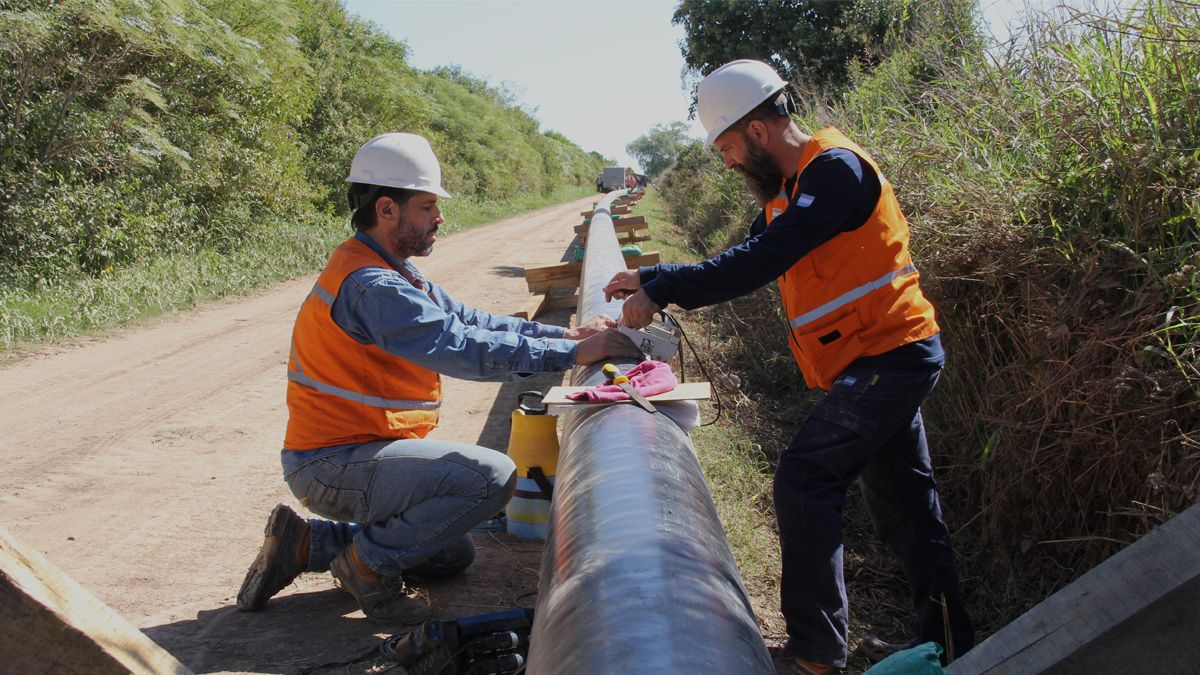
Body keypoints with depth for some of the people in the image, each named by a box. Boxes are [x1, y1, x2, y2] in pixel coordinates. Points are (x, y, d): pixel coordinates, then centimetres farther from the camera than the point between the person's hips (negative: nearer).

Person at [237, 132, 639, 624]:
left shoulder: (392, 273, 10)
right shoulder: (370, 285, -23)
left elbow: (468, 320, 9)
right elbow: (461, 347, -29)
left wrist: (564, 334, 2)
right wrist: (571, 354, -26)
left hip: (353, 450, 10)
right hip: (334, 466, -10)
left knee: (452, 556, 23)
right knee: (491, 475, -24)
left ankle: (308, 543, 17)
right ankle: (370, 562, -5)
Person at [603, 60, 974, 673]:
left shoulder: (836, 169, -18)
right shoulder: (790, 186, 13)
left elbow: (759, 262, -27)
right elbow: (743, 262, 14)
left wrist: (660, 292, -22)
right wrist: (651, 278, 5)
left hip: (887, 358, -10)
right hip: (891, 359, 10)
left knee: (804, 481, -8)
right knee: (902, 500, 14)